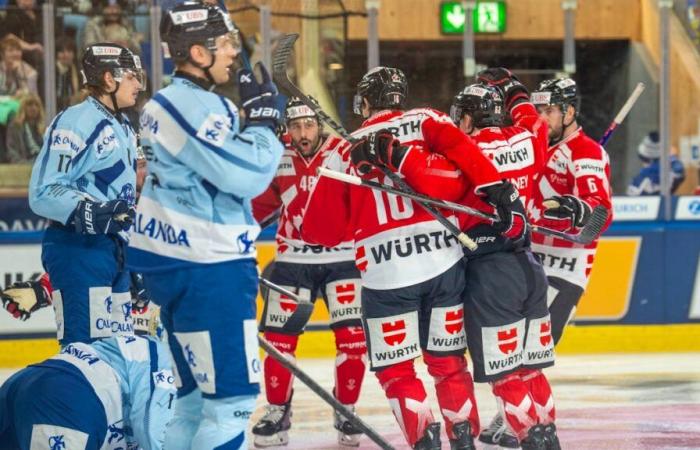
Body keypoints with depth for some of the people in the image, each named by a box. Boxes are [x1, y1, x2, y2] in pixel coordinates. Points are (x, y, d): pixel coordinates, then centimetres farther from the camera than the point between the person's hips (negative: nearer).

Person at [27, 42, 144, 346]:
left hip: (112, 249, 10)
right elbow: (43, 193, -19)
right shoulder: (77, 122, -14)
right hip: (78, 249, -10)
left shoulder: (122, 128, 18)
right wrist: (87, 213, -32)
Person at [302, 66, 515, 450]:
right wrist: (491, 187, -19)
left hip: (385, 274, -2)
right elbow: (459, 146, -14)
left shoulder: (345, 154, 8)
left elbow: (322, 229, 8)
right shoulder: (423, 122, 7)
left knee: (394, 368, 8)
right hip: (444, 262, 2)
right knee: (448, 361, 16)